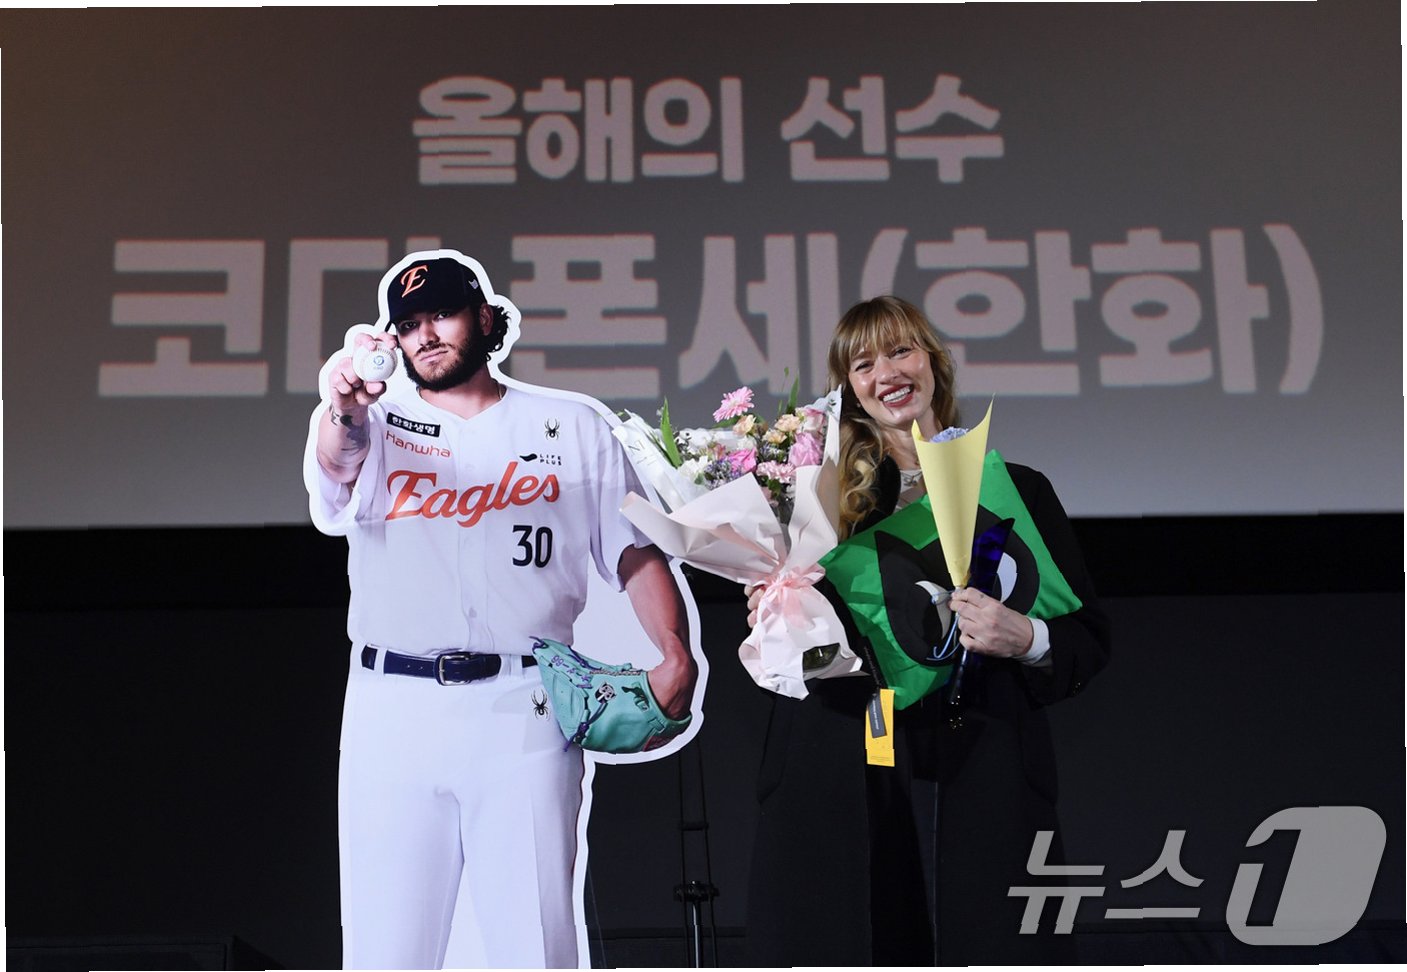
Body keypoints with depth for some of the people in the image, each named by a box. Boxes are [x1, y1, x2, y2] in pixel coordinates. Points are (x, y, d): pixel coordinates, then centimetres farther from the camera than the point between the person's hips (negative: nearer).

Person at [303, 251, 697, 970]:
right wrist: (342, 405, -36)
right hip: (392, 712, 1)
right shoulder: (380, 426, 13)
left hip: (524, 711, 0)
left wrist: (675, 652, -8)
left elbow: (634, 551, 10)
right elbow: (337, 458, -11)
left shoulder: (572, 427, 15)